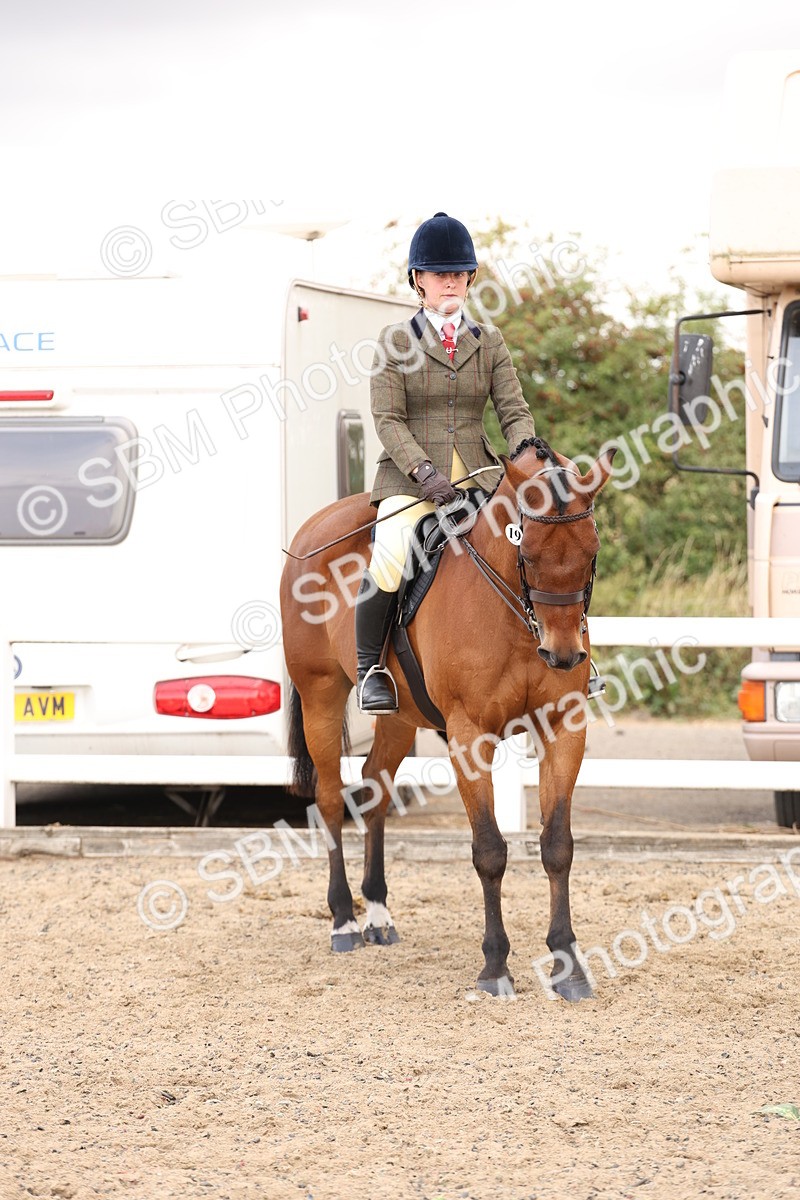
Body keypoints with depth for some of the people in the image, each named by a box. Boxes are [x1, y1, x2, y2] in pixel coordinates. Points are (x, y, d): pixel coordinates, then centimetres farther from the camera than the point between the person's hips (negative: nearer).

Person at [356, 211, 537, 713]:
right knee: (392, 555, -30)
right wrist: (424, 472, -19)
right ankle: (369, 665, -10)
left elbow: (515, 410, 7)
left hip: (478, 473, 4)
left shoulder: (489, 341, 13)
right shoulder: (396, 341, 3)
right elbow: (388, 419, -5)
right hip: (410, 474, -4)